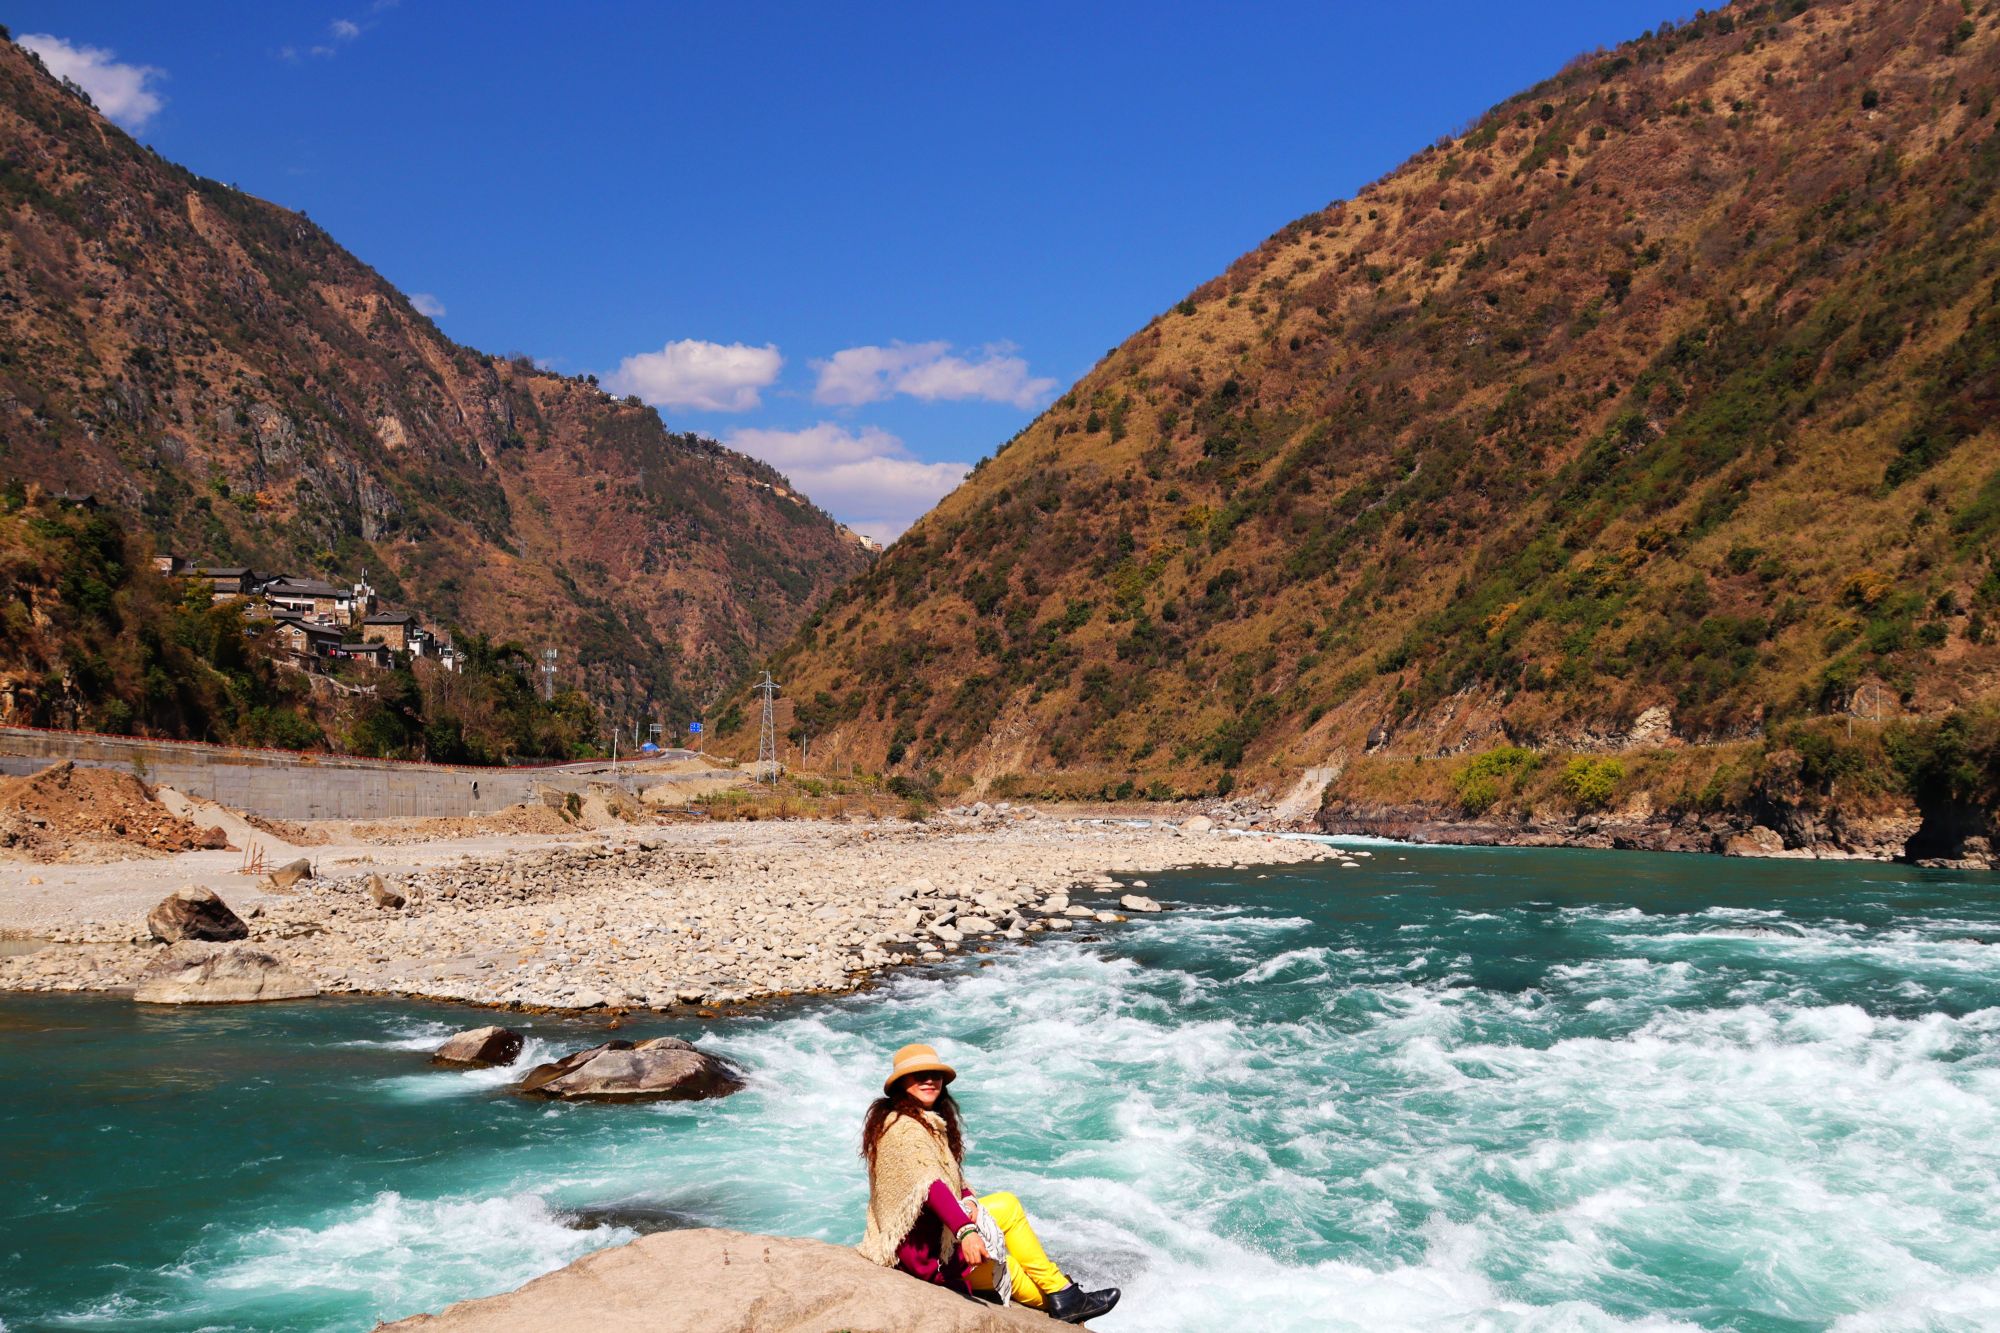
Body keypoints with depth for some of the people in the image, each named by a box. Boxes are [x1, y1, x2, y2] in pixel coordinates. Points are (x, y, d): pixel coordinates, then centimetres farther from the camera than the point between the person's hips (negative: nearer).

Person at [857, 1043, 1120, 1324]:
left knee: (1008, 1205, 10)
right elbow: (928, 1185, -33)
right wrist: (964, 1231, -43)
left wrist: (968, 1202, -12)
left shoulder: (928, 1121, 13)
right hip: (918, 1245, -10)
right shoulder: (904, 1127, -19)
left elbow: (952, 1177, 9)